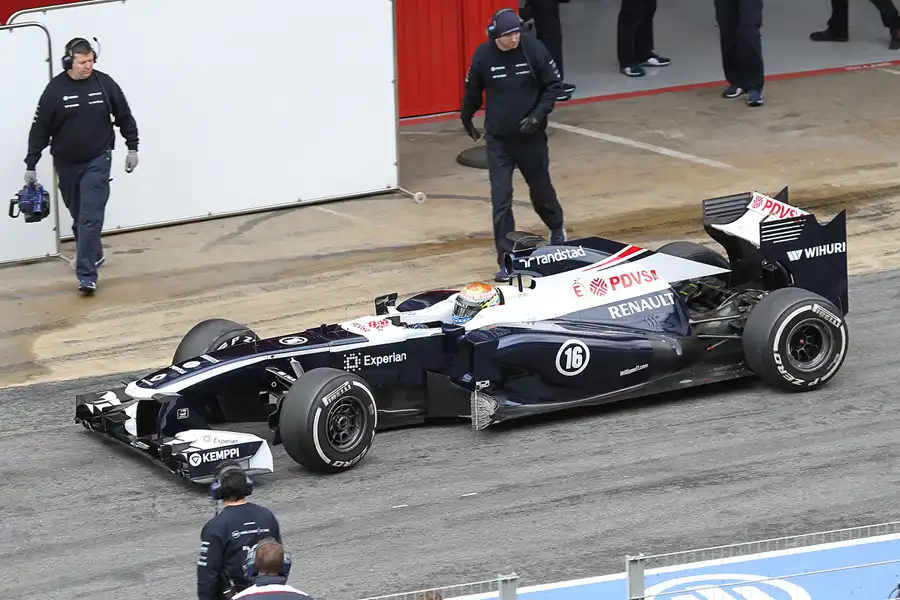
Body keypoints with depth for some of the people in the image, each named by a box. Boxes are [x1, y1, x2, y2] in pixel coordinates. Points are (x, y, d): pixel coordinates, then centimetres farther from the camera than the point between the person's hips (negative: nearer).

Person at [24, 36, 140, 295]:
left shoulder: (104, 83, -8)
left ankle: (86, 274, -16)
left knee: (91, 216, -12)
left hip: (97, 160, -1)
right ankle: (93, 254, 39)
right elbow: (40, 129, -5)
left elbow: (124, 117, 7)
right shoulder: (55, 89, -11)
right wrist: (31, 164, -4)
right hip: (66, 164, 1)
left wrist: (132, 148, 10)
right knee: (78, 215, 15)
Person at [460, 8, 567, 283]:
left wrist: (539, 114, -17)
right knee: (501, 200, -5)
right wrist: (466, 119, 21)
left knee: (541, 188, 19)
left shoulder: (534, 50, -14)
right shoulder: (483, 56, -11)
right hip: (498, 139, 0)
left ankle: (557, 229, 49)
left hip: (531, 135, 0)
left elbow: (553, 85, -4)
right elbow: (473, 90, 6)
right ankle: (506, 260, 2)